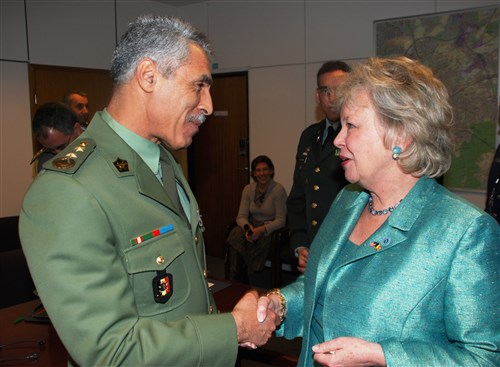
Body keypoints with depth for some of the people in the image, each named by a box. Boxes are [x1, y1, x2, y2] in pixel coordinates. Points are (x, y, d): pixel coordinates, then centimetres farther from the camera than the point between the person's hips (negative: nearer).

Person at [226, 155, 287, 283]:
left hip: (270, 231, -5)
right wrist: (247, 227, -21)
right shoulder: (248, 189, 5)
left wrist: (262, 229, -27)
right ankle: (235, 285, -19)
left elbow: (281, 220, -12)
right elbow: (241, 216, 1)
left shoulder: (278, 189, -10)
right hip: (252, 228, 5)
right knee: (235, 233, -29)